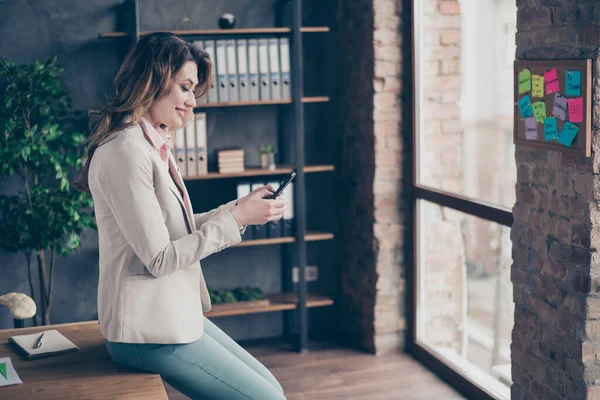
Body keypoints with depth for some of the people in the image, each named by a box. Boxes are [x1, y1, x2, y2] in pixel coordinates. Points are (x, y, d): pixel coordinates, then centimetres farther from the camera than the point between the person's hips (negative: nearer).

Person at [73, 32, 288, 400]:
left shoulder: (154, 146, 12)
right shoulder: (125, 152, -19)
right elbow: (160, 258, -21)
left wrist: (243, 206, 4)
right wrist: (237, 218, -16)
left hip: (175, 313, 10)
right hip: (148, 332, -10)